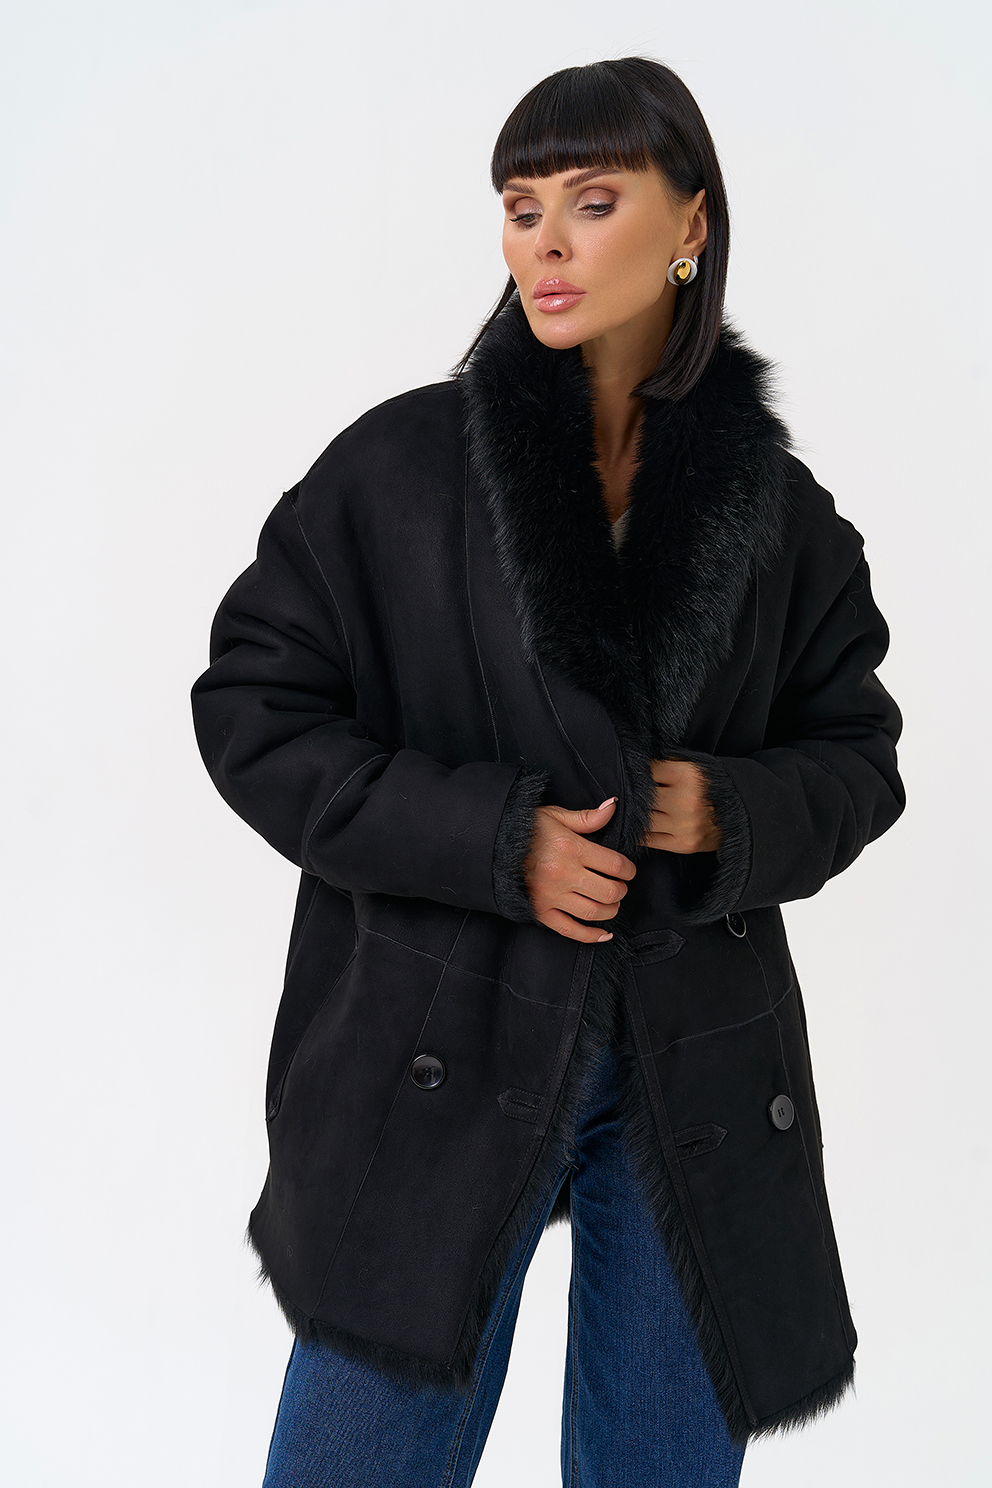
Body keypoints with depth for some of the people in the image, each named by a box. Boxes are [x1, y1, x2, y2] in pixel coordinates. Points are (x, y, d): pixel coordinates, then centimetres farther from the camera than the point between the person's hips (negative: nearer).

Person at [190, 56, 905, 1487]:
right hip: (441, 1060, -1)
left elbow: (856, 753, 11)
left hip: (702, 1075, 2)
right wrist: (494, 837, -15)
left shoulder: (775, 503, 3)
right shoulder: (397, 465, -3)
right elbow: (254, 711, -4)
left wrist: (731, 814, -12)